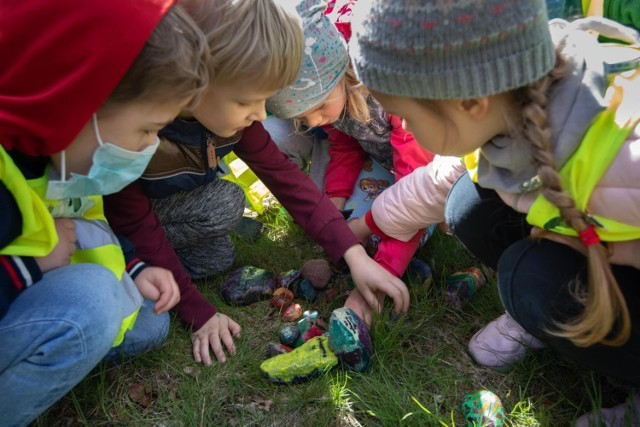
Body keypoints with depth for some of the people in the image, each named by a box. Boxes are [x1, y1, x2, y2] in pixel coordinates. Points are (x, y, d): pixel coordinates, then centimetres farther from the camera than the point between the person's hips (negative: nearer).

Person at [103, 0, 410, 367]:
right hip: (100, 220, -5)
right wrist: (198, 312, -24)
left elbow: (282, 174, -19)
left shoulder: (226, 111, -19)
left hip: (160, 203, 6)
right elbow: (134, 226, -28)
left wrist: (355, 254, -26)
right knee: (225, 205, -25)